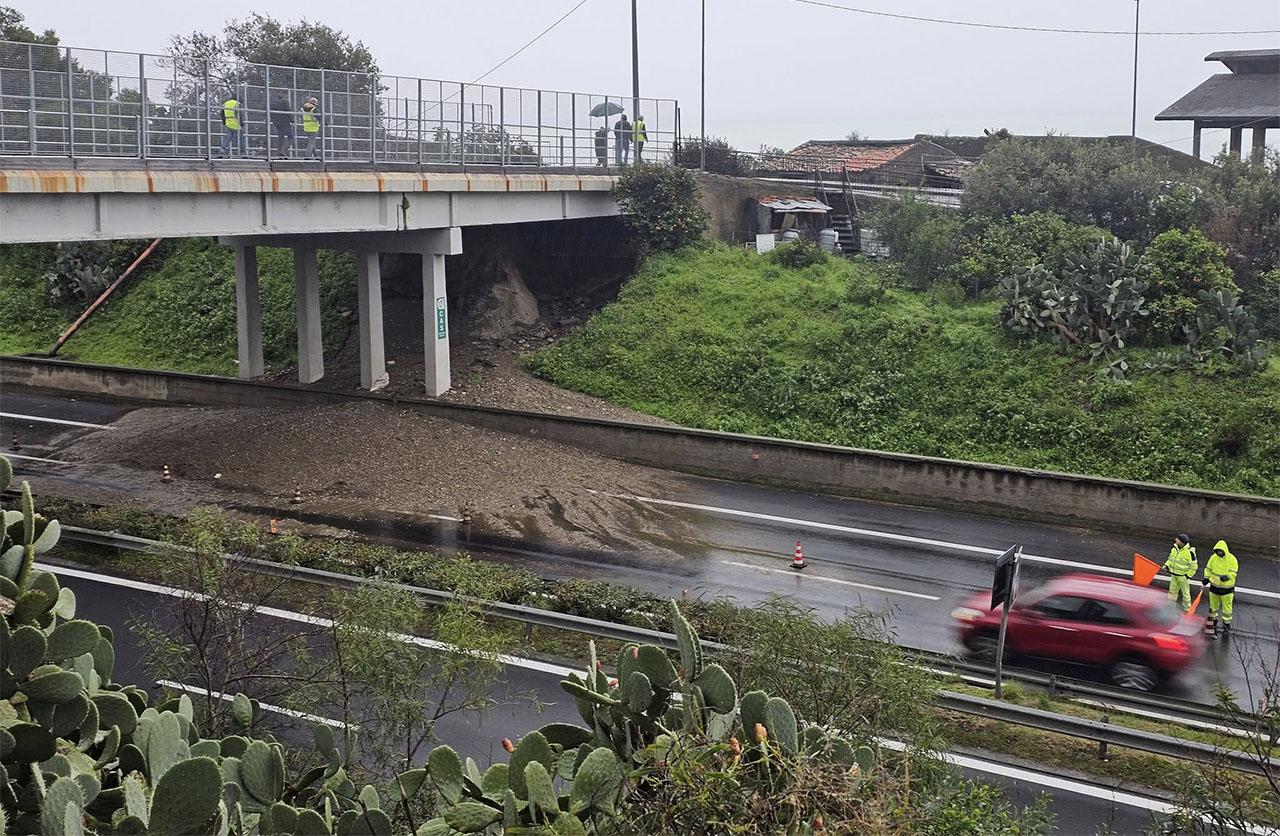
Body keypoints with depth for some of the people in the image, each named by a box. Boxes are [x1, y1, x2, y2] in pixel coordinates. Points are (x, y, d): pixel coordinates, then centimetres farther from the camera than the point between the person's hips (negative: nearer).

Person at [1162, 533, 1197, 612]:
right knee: (1172, 591, 16)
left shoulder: (1189, 552, -19)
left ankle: (1186, 609, 24)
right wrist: (1167, 566, 2)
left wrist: (1188, 575, -13)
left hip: (1183, 576, -6)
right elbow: (1170, 559, 18)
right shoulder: (1174, 549, 1)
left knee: (1185, 593, 9)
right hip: (1174, 575, 6)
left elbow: (1194, 566, -12)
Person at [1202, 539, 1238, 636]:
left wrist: (1227, 576, -30)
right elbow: (1208, 569, 9)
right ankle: (1213, 624, 30)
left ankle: (1226, 626, 16)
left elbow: (1234, 572, -13)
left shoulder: (1232, 559, -13)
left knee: (1227, 608, 4)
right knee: (1213, 607, 15)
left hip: (1227, 588, -4)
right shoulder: (1213, 557, -2)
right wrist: (1206, 577, -5)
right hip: (1214, 586, 4)